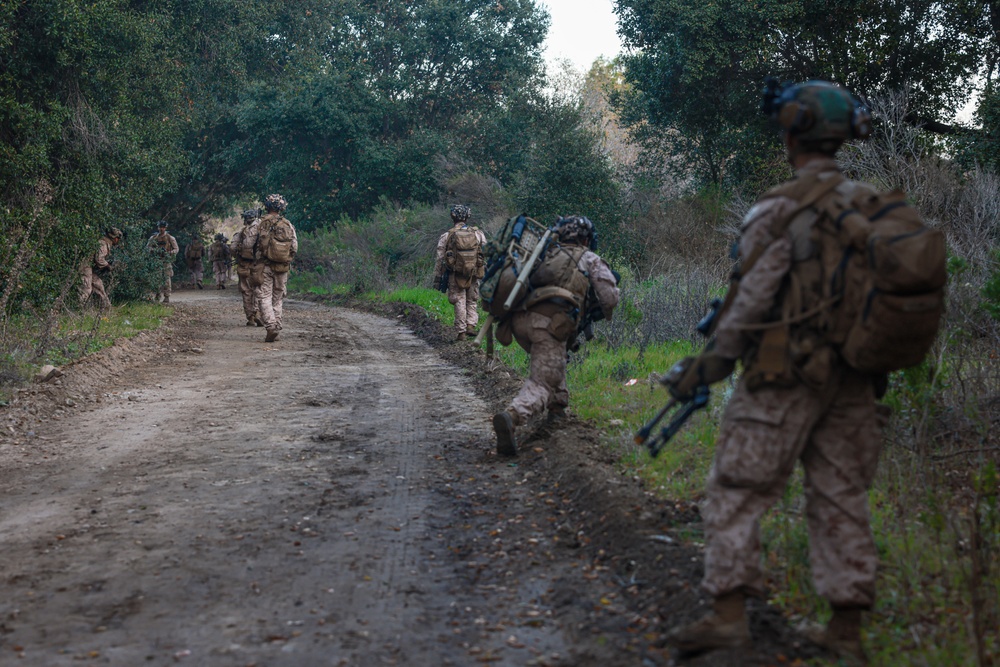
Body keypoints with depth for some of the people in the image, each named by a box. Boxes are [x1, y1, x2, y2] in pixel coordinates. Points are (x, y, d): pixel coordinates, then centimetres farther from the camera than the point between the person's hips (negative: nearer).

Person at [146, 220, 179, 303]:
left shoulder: (170, 238, 1)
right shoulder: (153, 238, 9)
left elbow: (176, 249, 3)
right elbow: (147, 247, 8)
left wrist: (170, 253, -17)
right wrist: (154, 250, -13)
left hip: (166, 261, -3)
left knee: (166, 279, -8)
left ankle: (167, 297, -7)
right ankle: (157, 296, 18)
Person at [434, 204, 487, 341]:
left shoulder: (446, 236, -3)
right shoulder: (478, 234, 2)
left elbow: (439, 259, -1)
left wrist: (437, 279, 5)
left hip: (455, 275, -1)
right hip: (474, 275, 2)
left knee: (459, 303, 5)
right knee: (471, 301, 17)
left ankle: (461, 332, 4)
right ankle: (471, 325, 1)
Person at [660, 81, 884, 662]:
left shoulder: (778, 212, -13)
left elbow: (751, 301, -12)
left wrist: (704, 367, -3)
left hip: (785, 379, -6)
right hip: (853, 380, 6)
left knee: (738, 493, 3)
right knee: (841, 498, 11)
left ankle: (729, 613, 1)